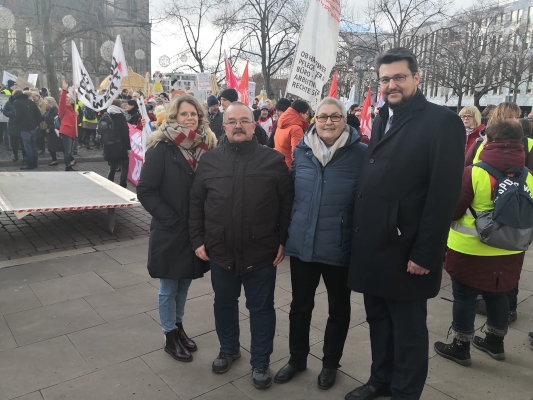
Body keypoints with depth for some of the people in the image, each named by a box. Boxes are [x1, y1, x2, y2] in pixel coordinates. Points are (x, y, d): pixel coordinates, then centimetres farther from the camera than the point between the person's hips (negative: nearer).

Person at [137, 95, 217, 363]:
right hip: (170, 232, -4)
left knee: (184, 283, 19)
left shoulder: (206, 147, 3)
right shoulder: (161, 148, -12)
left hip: (197, 230, 5)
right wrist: (171, 219, -15)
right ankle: (170, 337, 28)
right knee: (169, 288, 10)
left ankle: (178, 326, 38)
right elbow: (145, 191, -13)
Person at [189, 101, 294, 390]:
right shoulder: (210, 161, 2)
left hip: (262, 253, -2)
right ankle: (228, 349, 45)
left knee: (261, 308, 12)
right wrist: (198, 240, 2)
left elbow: (287, 204, -3)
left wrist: (283, 241, -5)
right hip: (220, 252, 3)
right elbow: (196, 204, 6)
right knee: (224, 304, 20)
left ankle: (261, 362, 33)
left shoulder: (274, 160, -5)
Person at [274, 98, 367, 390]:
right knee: (300, 306, 16)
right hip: (301, 244, 3)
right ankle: (297, 358, 39)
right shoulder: (301, 151, 1)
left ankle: (330, 362, 39)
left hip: (340, 248, -2)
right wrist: (285, 233, 12)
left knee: (338, 309, 16)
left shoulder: (361, 154, -10)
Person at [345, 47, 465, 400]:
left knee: (408, 330, 11)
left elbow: (444, 194, -16)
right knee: (378, 321, 21)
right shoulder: (382, 121, 13)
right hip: (372, 247, 7)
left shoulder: (442, 122, -10)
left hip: (405, 252, -7)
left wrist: (425, 253, -18)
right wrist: (362, 235, 8)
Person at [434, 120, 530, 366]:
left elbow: (452, 210, -12)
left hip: (471, 250, -5)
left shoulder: (474, 173, -18)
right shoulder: (527, 177, -1)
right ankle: (495, 343, 38)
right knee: (497, 296, 20)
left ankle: (460, 348, 20)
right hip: (509, 252, 6)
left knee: (464, 297, 8)